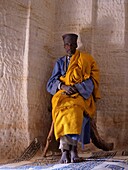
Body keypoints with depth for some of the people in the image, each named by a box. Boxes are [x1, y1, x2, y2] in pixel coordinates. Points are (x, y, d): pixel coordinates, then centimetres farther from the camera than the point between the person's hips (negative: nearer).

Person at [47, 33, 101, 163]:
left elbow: (92, 81, 2)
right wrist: (64, 87, -10)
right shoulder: (60, 62, 21)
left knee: (74, 109, -36)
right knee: (60, 108, -33)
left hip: (81, 95, -2)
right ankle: (72, 149, -40)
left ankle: (66, 150, -38)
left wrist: (75, 88, -13)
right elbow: (51, 84, 11)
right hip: (63, 95, 2)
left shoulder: (86, 60, 13)